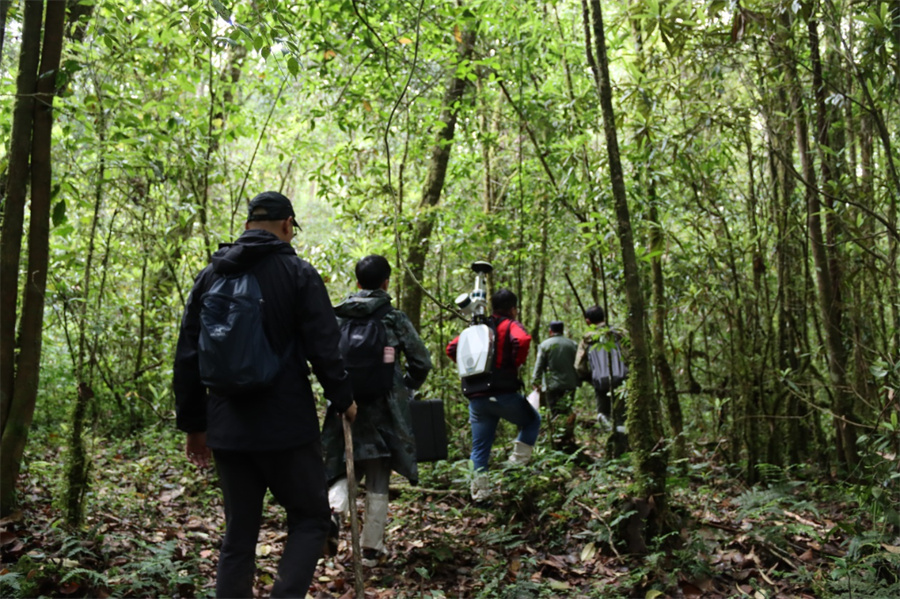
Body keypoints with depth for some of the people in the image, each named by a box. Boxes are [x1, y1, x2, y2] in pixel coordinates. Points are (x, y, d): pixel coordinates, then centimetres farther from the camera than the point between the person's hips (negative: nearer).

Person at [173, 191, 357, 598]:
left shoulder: (210, 275, 9)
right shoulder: (297, 273, -6)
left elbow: (187, 357, 10)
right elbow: (324, 347, -9)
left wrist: (193, 424, 17)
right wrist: (343, 399, 6)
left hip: (228, 430, 5)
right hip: (287, 427, -5)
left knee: (238, 534, 15)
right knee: (310, 520, 10)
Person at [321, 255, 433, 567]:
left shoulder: (337, 316, 2)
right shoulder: (395, 319, -4)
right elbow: (422, 362, -5)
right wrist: (404, 387, 13)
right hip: (383, 409, -2)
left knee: (344, 469, 18)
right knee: (377, 485, 10)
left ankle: (334, 510, -12)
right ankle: (371, 549, 18)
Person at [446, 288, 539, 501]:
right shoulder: (511, 326, -1)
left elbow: (451, 349, 13)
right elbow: (522, 340, -24)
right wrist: (517, 363, -9)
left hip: (476, 397, 5)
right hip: (503, 394, -5)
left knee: (480, 446, 13)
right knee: (533, 420, 20)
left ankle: (480, 489, 7)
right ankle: (519, 458, 5)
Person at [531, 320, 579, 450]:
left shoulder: (545, 345, -2)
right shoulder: (573, 344, 7)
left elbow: (539, 366, -5)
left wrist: (535, 381, 1)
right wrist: (578, 381, 16)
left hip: (552, 385, -3)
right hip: (570, 384, 3)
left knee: (556, 412, 0)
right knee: (568, 412, 11)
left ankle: (558, 440, -6)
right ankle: (569, 439, 11)